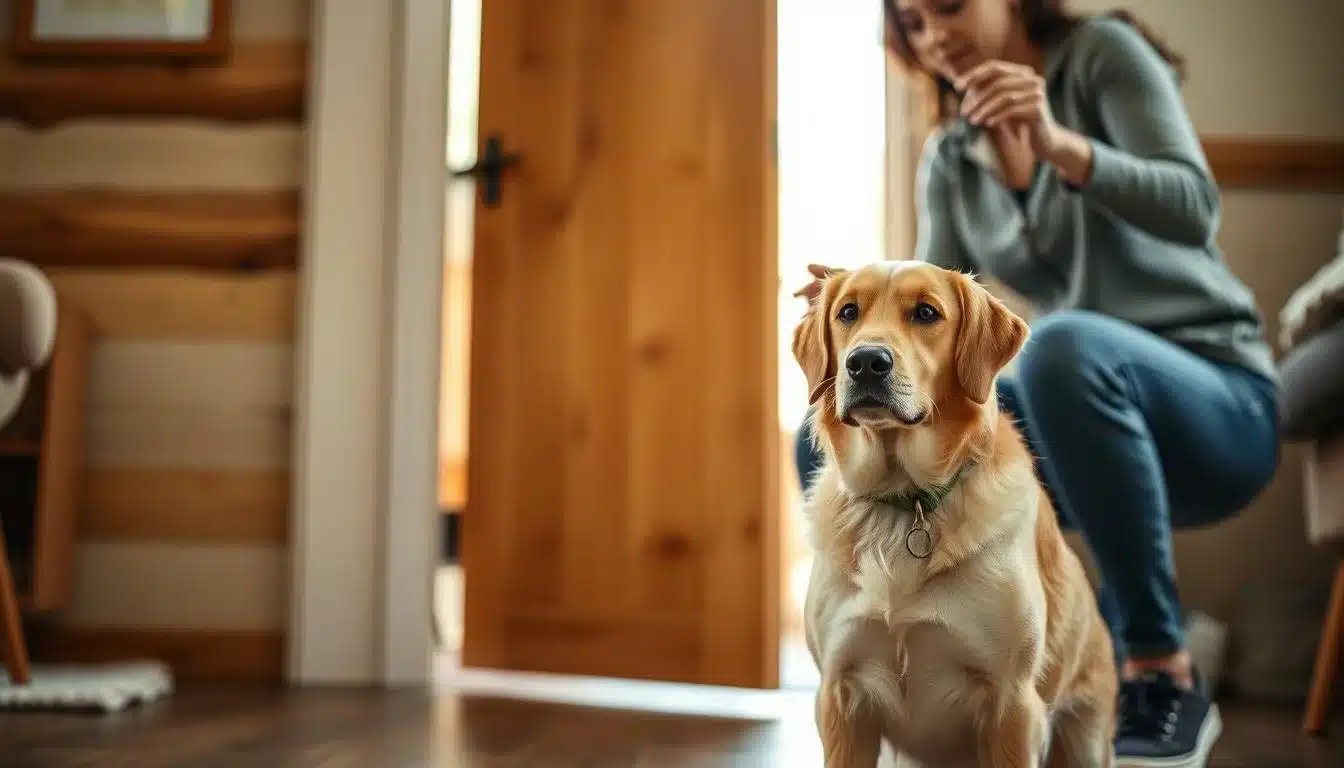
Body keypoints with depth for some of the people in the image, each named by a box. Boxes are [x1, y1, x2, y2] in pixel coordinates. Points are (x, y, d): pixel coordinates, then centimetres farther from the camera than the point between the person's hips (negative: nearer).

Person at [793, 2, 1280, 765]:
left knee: (1061, 344, -39)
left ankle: (1163, 676, -22)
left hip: (1216, 402, -5)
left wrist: (1058, 144, -34)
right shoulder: (947, 158, 10)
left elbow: (1193, 208, -18)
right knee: (834, 448, -10)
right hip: (1084, 425, 6)